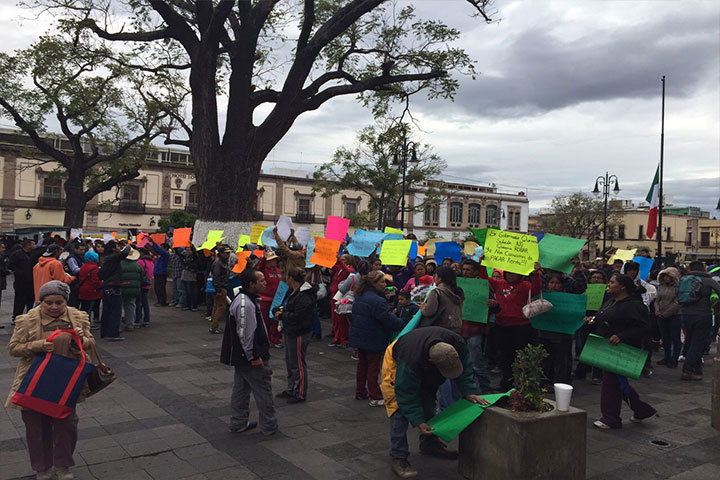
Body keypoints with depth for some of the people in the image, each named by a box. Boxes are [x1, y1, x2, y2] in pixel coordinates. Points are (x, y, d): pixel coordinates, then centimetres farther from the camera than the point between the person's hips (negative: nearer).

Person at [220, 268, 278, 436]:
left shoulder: (244, 299, 10)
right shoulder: (245, 304, -25)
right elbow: (245, 334, -26)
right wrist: (253, 357, -21)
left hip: (241, 357, 11)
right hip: (249, 356, -11)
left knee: (241, 389, 18)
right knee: (263, 390, 2)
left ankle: (239, 423, 29)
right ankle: (269, 426, 13)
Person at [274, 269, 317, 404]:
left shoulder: (304, 296, -21)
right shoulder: (291, 292, 12)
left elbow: (297, 316, -25)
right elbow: (282, 306, 19)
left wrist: (281, 315, -13)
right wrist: (277, 311, -3)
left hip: (298, 334, -10)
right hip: (289, 332, 10)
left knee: (298, 364, -1)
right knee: (290, 362, 19)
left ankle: (300, 394, 11)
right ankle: (291, 390, 33)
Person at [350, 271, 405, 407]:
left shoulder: (360, 297, 8)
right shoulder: (377, 301, -23)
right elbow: (390, 320, -25)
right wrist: (406, 326, -18)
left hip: (359, 338, 9)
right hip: (373, 341, -9)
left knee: (362, 364, 18)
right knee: (373, 367, 0)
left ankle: (360, 392, 29)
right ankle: (375, 397, 6)